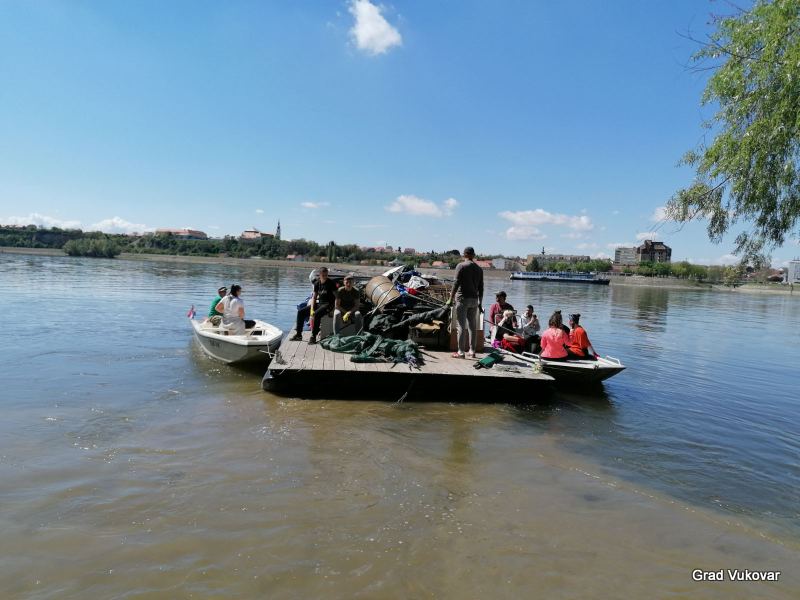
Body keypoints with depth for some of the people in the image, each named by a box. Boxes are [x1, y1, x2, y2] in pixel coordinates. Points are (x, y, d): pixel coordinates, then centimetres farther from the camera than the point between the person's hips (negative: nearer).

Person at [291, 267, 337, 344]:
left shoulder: (331, 283, -9)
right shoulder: (317, 283, 7)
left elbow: (337, 297, -10)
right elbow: (314, 297, 8)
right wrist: (312, 309, -5)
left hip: (328, 304, -7)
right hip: (319, 303, 7)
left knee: (316, 314, -35)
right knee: (300, 312, -3)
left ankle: (313, 336, -28)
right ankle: (298, 334, 3)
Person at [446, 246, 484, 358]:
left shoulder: (461, 266, -5)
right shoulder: (479, 269, 12)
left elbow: (456, 283, -12)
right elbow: (481, 288, 13)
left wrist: (451, 299, -8)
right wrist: (480, 303, 19)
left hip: (462, 298, -5)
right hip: (474, 299, 5)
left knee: (461, 326, -4)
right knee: (472, 326, 9)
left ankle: (461, 352, -5)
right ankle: (472, 351, 13)